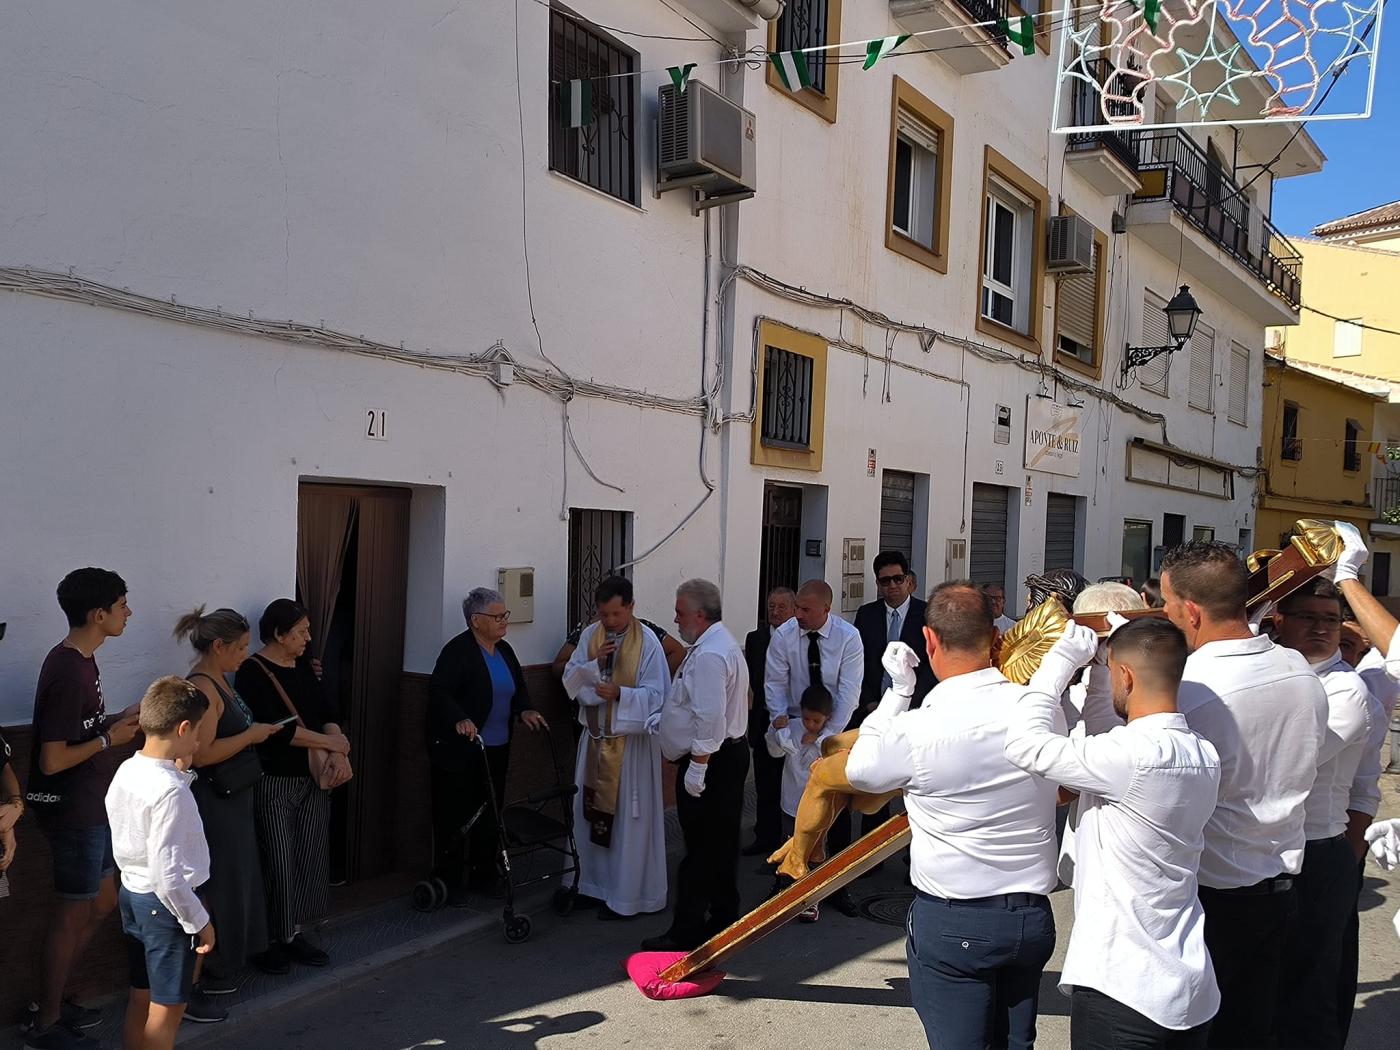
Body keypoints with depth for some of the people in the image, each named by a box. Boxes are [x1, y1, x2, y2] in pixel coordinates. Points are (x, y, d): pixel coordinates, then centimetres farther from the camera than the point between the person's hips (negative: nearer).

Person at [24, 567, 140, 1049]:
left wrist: (119, 720, 3)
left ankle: (50, 1000, 34)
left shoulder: (80, 660, 6)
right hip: (72, 811, -10)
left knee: (103, 903, 20)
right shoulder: (68, 672, -25)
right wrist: (111, 740, -15)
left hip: (90, 807, 10)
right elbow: (52, 760, -25)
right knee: (72, 915, 5)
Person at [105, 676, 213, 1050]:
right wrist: (200, 922, -16)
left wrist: (180, 772, 5)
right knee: (168, 1006, 7)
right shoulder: (171, 791, -28)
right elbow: (167, 875, -27)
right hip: (165, 904, -9)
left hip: (131, 893, 9)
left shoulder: (126, 771, -1)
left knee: (140, 996, 21)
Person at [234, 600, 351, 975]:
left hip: (312, 781, 7)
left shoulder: (303, 668, 11)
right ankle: (268, 941, 16)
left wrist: (338, 752, -11)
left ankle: (294, 933, 23)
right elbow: (276, 728, -20)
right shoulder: (252, 672, -12)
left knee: (311, 860, 10)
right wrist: (330, 742, -13)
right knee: (277, 864, 0)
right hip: (273, 784, -7)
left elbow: (327, 712, 6)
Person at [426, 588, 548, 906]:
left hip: (496, 750, 8)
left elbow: (519, 687, 15)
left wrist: (525, 709, -6)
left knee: (489, 814, 16)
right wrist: (460, 719, -38)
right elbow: (439, 691, -23)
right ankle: (449, 883, 13)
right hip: (459, 750, -8)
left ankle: (485, 875, 29)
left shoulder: (504, 650, 10)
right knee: (455, 817, 2)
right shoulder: (458, 650, -14)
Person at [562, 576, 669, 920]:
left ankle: (626, 896, 16)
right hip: (595, 737, 5)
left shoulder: (648, 642, -13)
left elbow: (656, 695, -14)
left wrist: (620, 693, -29)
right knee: (591, 812, 14)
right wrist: (593, 664, -15)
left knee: (628, 818, 3)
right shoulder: (589, 635, 2)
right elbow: (570, 680, 3)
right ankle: (593, 884, 30)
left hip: (631, 741, -5)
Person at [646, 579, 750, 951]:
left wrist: (697, 766, -24)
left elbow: (711, 717, -27)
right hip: (730, 755, 11)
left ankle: (686, 932, 5)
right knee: (721, 846, 17)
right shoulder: (721, 644, 14)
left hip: (710, 761, -11)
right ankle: (723, 921, 27)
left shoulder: (709, 655, -21)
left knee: (700, 849, -3)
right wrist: (661, 720, 19)